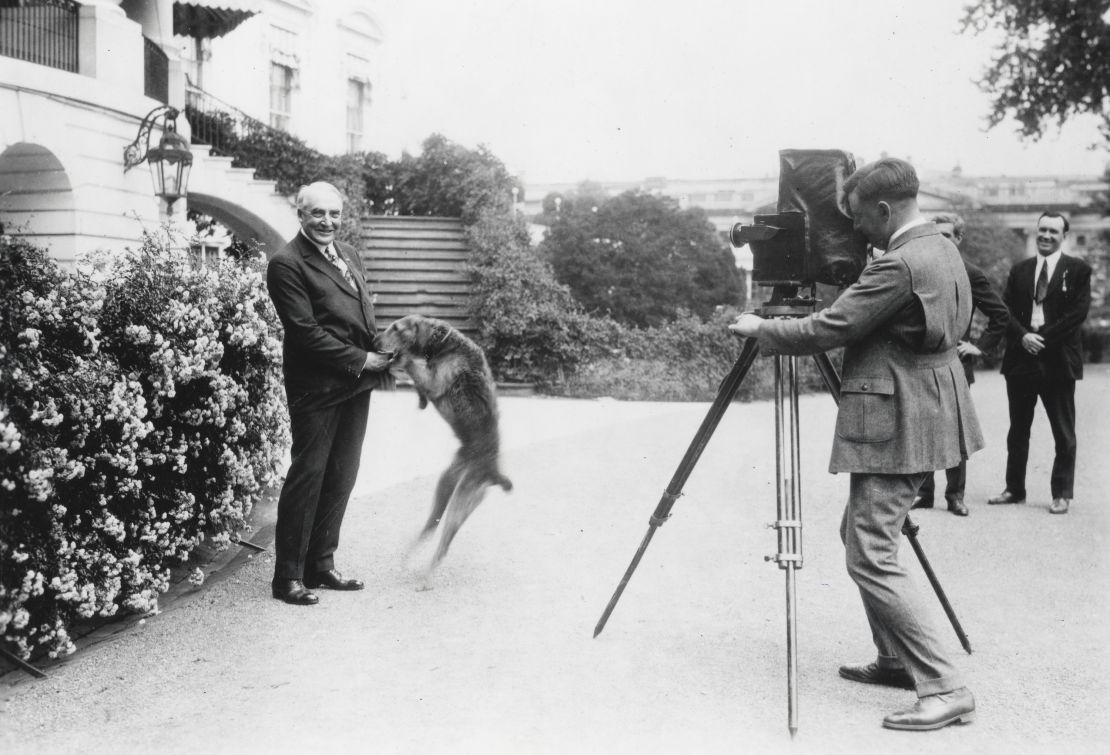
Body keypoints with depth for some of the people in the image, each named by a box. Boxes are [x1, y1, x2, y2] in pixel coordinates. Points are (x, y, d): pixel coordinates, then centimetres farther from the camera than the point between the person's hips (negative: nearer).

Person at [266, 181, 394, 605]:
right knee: (307, 476, -2)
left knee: (341, 477, 13)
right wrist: (362, 360, -15)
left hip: (356, 384, 8)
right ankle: (288, 577, 8)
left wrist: (383, 351, 3)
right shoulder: (287, 264, -11)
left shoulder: (348, 255, 15)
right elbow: (305, 332, -17)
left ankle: (320, 565, 25)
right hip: (316, 386, -8)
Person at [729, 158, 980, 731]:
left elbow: (823, 330, -20)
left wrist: (758, 328, -3)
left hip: (896, 427, -11)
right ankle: (896, 658, 28)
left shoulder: (901, 265, -21)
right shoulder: (944, 250, 11)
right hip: (919, 419, 11)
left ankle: (945, 689, -5)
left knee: (871, 557, -7)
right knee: (860, 535, 20)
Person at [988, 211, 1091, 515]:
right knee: (1017, 431, 11)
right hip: (1021, 359, 4)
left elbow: (1078, 313, -9)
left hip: (1058, 361, -4)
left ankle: (1062, 493, 12)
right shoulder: (1019, 270, 11)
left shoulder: (1078, 270, 0)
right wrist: (1023, 336, -13)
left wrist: (1043, 338, -15)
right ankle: (1014, 489, 20)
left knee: (1064, 433, 3)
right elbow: (1005, 310, 5)